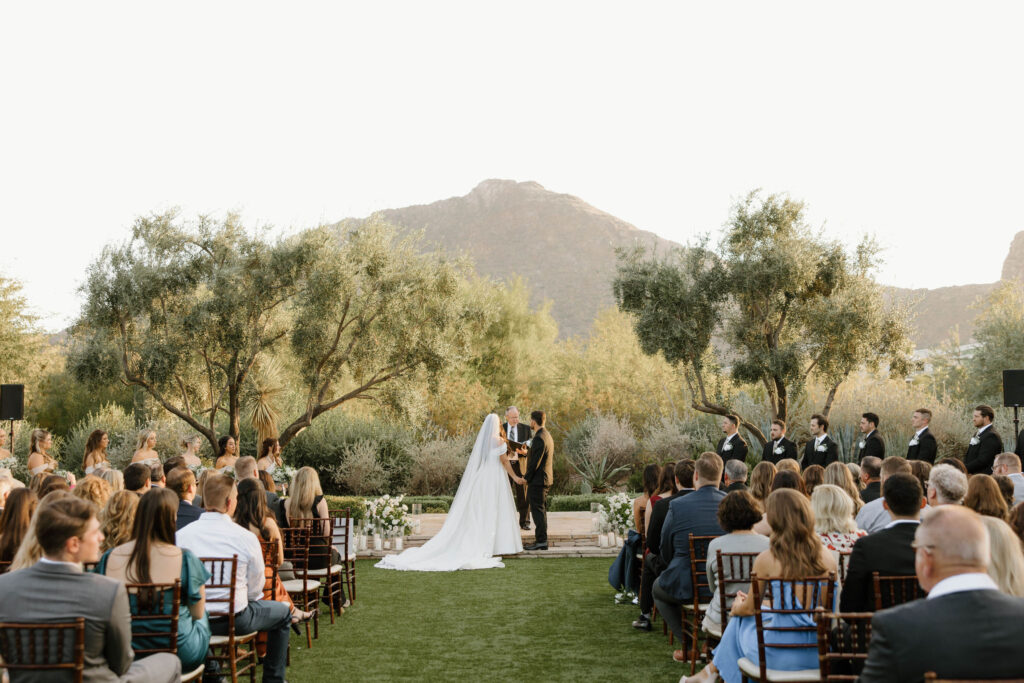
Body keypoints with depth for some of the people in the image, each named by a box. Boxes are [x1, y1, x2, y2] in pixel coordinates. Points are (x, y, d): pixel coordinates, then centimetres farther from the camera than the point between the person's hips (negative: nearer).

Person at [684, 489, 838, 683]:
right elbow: (828, 607, 9)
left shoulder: (766, 560, -13)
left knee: (741, 619, 28)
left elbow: (749, 609, 2)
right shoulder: (827, 557, -5)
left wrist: (736, 606, 27)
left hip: (780, 657, -4)